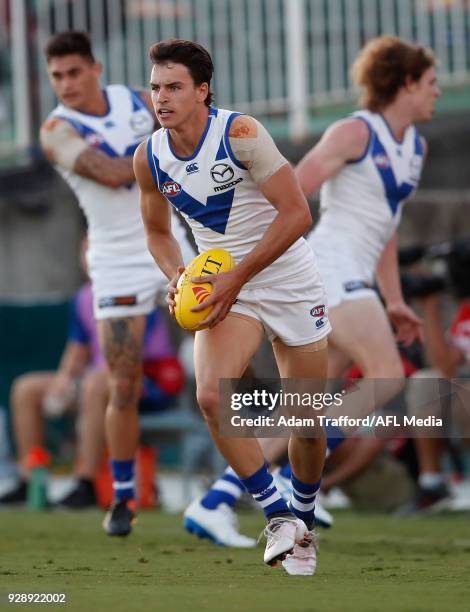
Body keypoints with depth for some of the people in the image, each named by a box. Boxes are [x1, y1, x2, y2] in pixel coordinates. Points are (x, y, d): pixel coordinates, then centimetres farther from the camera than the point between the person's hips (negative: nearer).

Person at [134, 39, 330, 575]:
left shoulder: (239, 133, -19)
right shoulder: (149, 158, -4)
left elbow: (297, 214, -20)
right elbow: (158, 233, 14)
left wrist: (237, 278, -23)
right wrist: (178, 279, -7)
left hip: (290, 282, -3)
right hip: (224, 286, 3)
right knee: (211, 395, -24)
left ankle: (302, 521, 30)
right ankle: (276, 513, -10)